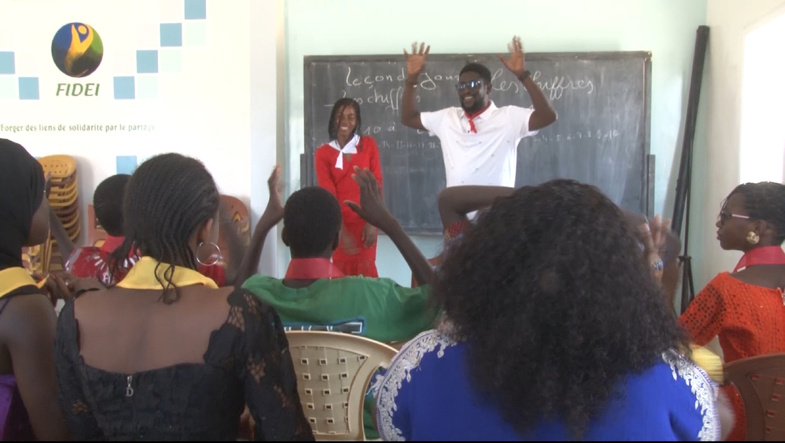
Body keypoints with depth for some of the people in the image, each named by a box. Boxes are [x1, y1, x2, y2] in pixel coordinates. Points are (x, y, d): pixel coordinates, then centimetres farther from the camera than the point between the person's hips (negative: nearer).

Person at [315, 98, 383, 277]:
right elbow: (328, 195, -5)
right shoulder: (323, 153, 1)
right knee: (342, 274, 3)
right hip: (338, 223, 0)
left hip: (365, 220, 1)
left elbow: (376, 184, 1)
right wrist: (342, 231, -15)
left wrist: (372, 222, -9)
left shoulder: (369, 145, 5)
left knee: (366, 271, 0)